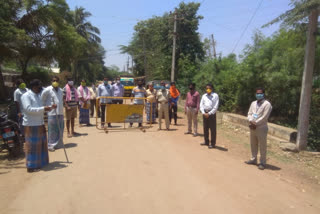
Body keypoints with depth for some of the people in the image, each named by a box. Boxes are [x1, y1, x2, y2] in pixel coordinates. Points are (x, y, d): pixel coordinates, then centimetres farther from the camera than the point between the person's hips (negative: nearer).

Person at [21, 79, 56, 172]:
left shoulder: (38, 96, 15)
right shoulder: (26, 96, -11)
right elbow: (28, 109, -23)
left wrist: (50, 107, 8)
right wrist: (43, 109, -26)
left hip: (40, 124, 8)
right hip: (31, 125, -8)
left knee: (41, 144, 14)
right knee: (32, 145, -3)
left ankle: (40, 163, 26)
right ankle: (31, 166, 6)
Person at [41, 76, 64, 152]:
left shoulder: (60, 90, 13)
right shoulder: (48, 90, -6)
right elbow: (42, 99, -1)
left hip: (60, 113, 6)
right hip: (52, 113, -6)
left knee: (60, 130, 11)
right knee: (52, 130, -2)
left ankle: (59, 144, 23)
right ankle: (51, 145, 8)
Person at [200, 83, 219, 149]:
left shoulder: (215, 96, -5)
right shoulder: (204, 96, 10)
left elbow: (215, 107, -9)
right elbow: (201, 105, 8)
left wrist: (209, 114, -12)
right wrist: (203, 113, -6)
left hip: (212, 113, -5)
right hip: (205, 113, 5)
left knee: (213, 129, -1)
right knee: (205, 128, 12)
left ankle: (213, 144, 6)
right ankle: (206, 142, 25)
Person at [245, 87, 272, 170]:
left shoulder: (267, 104, -8)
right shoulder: (253, 103, 14)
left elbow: (264, 117, -15)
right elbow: (249, 113, 10)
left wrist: (255, 123, -14)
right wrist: (250, 121, -8)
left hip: (261, 128, -7)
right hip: (252, 127, 7)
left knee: (262, 146, 1)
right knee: (253, 144, 16)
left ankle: (262, 163, 11)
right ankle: (253, 159, 29)